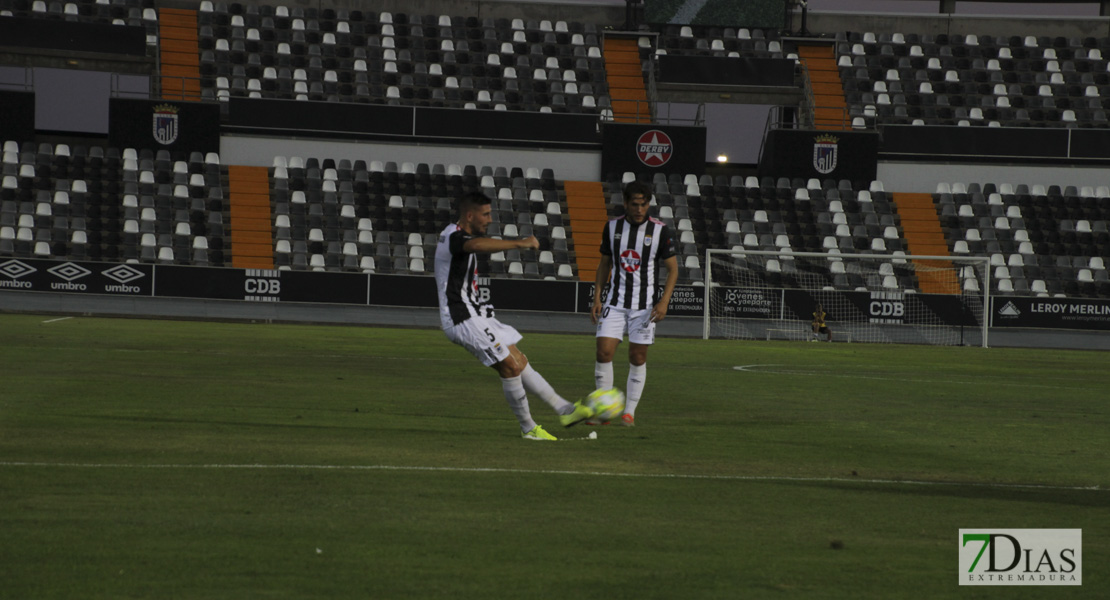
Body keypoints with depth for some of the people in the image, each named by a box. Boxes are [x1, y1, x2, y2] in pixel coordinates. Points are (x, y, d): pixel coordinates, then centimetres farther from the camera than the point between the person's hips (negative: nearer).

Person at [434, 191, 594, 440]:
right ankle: (528, 428, 2)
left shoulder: (458, 236, 14)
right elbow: (477, 245, -45)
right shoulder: (453, 237, -20)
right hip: (465, 320, -11)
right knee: (511, 367, -10)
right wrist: (520, 244, -53)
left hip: (476, 315, 11)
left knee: (520, 362, 11)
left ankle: (565, 410, 14)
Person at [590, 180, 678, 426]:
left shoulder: (660, 231, -6)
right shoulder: (612, 227, 2)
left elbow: (672, 268, -1)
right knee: (604, 353, -9)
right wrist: (597, 298, 4)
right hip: (614, 302, 2)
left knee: (638, 358, 1)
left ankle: (629, 412, 11)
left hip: (645, 305, -2)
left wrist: (664, 302, -12)